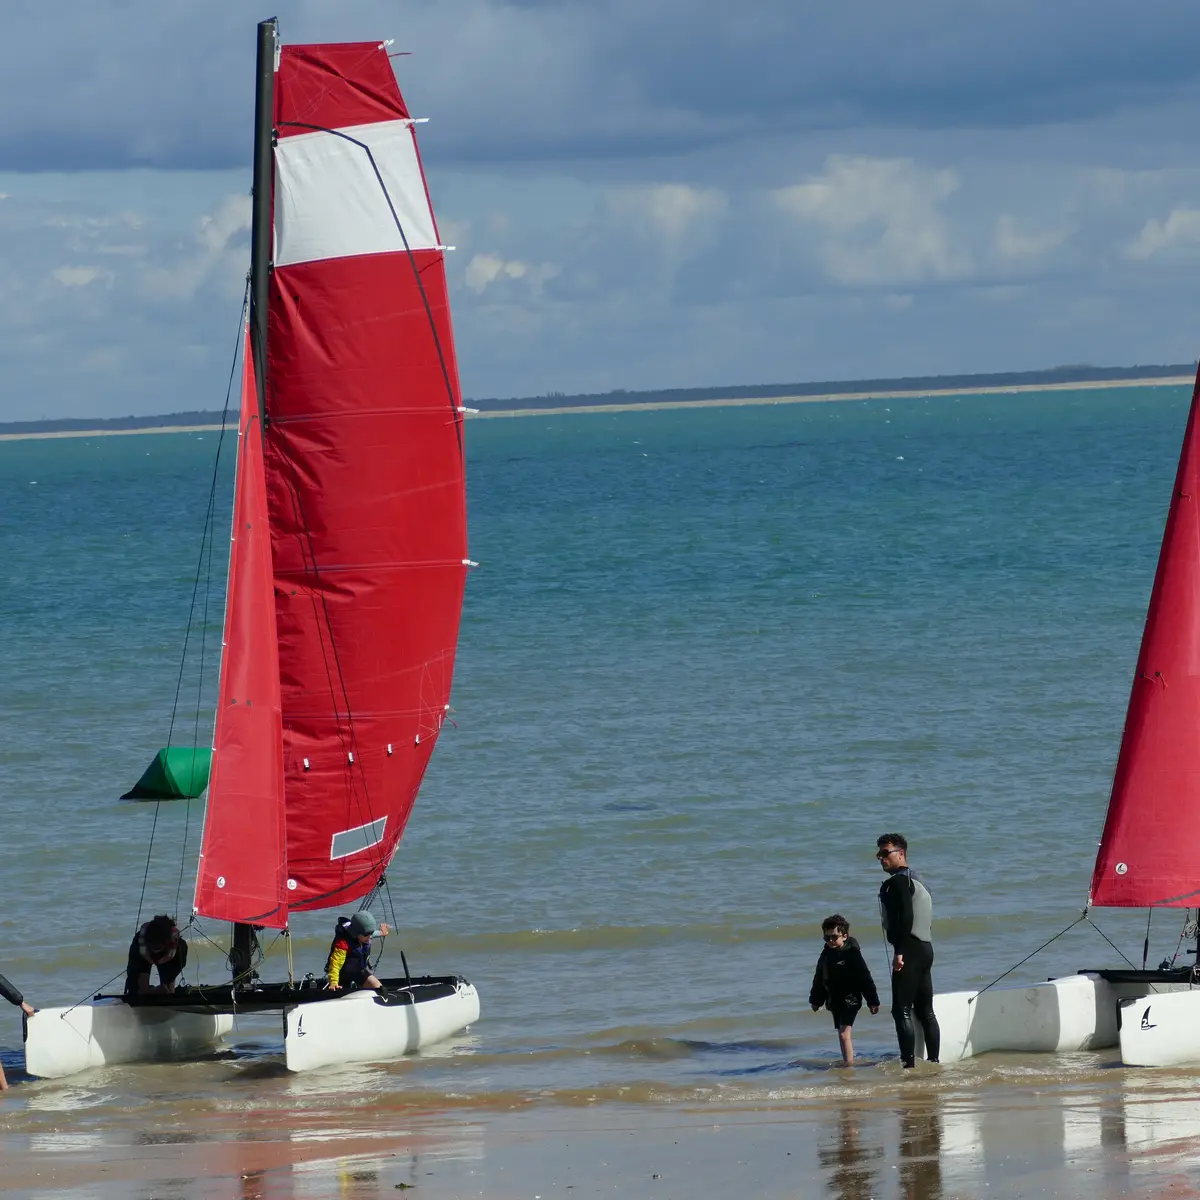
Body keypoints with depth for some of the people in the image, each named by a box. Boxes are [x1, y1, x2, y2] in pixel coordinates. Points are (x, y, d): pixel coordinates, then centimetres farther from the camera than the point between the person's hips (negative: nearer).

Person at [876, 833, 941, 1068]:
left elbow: (906, 916, -21)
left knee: (901, 1011, -11)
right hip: (926, 949, 10)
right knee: (925, 1011, 14)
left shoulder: (898, 881, -9)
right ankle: (934, 1060, 16)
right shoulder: (915, 881, 21)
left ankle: (909, 1062, -17)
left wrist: (899, 951, -23)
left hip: (909, 951, -10)